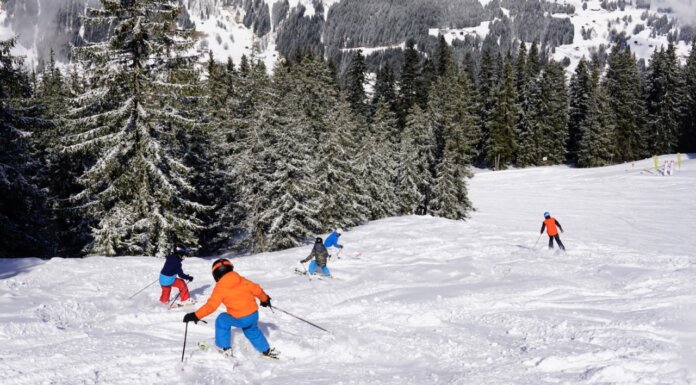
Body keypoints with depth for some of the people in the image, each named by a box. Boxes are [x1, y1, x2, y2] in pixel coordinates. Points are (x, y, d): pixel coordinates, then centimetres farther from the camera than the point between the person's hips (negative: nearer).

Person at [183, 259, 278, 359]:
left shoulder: (220, 288, -8)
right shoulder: (242, 280, 5)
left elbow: (211, 305, -14)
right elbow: (256, 289, 10)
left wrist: (196, 316, -13)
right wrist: (265, 299, 29)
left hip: (240, 319, -6)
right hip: (254, 315, 6)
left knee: (222, 320, 19)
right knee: (252, 331, 34)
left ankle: (225, 348, 22)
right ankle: (266, 350, 39)